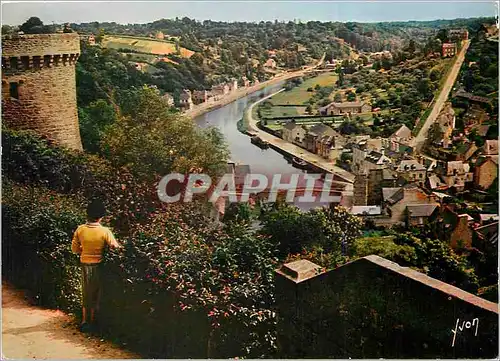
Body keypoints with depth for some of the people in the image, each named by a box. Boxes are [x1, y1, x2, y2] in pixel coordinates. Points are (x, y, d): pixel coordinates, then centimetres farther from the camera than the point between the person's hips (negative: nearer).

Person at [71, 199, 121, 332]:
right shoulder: (104, 231, -19)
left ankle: (84, 321, 21)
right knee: (96, 292, 12)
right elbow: (115, 247, -15)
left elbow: (74, 249, 0)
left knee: (86, 292, 17)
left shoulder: (80, 229, -8)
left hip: (85, 264, 3)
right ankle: (92, 321, 21)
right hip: (98, 265, -3)